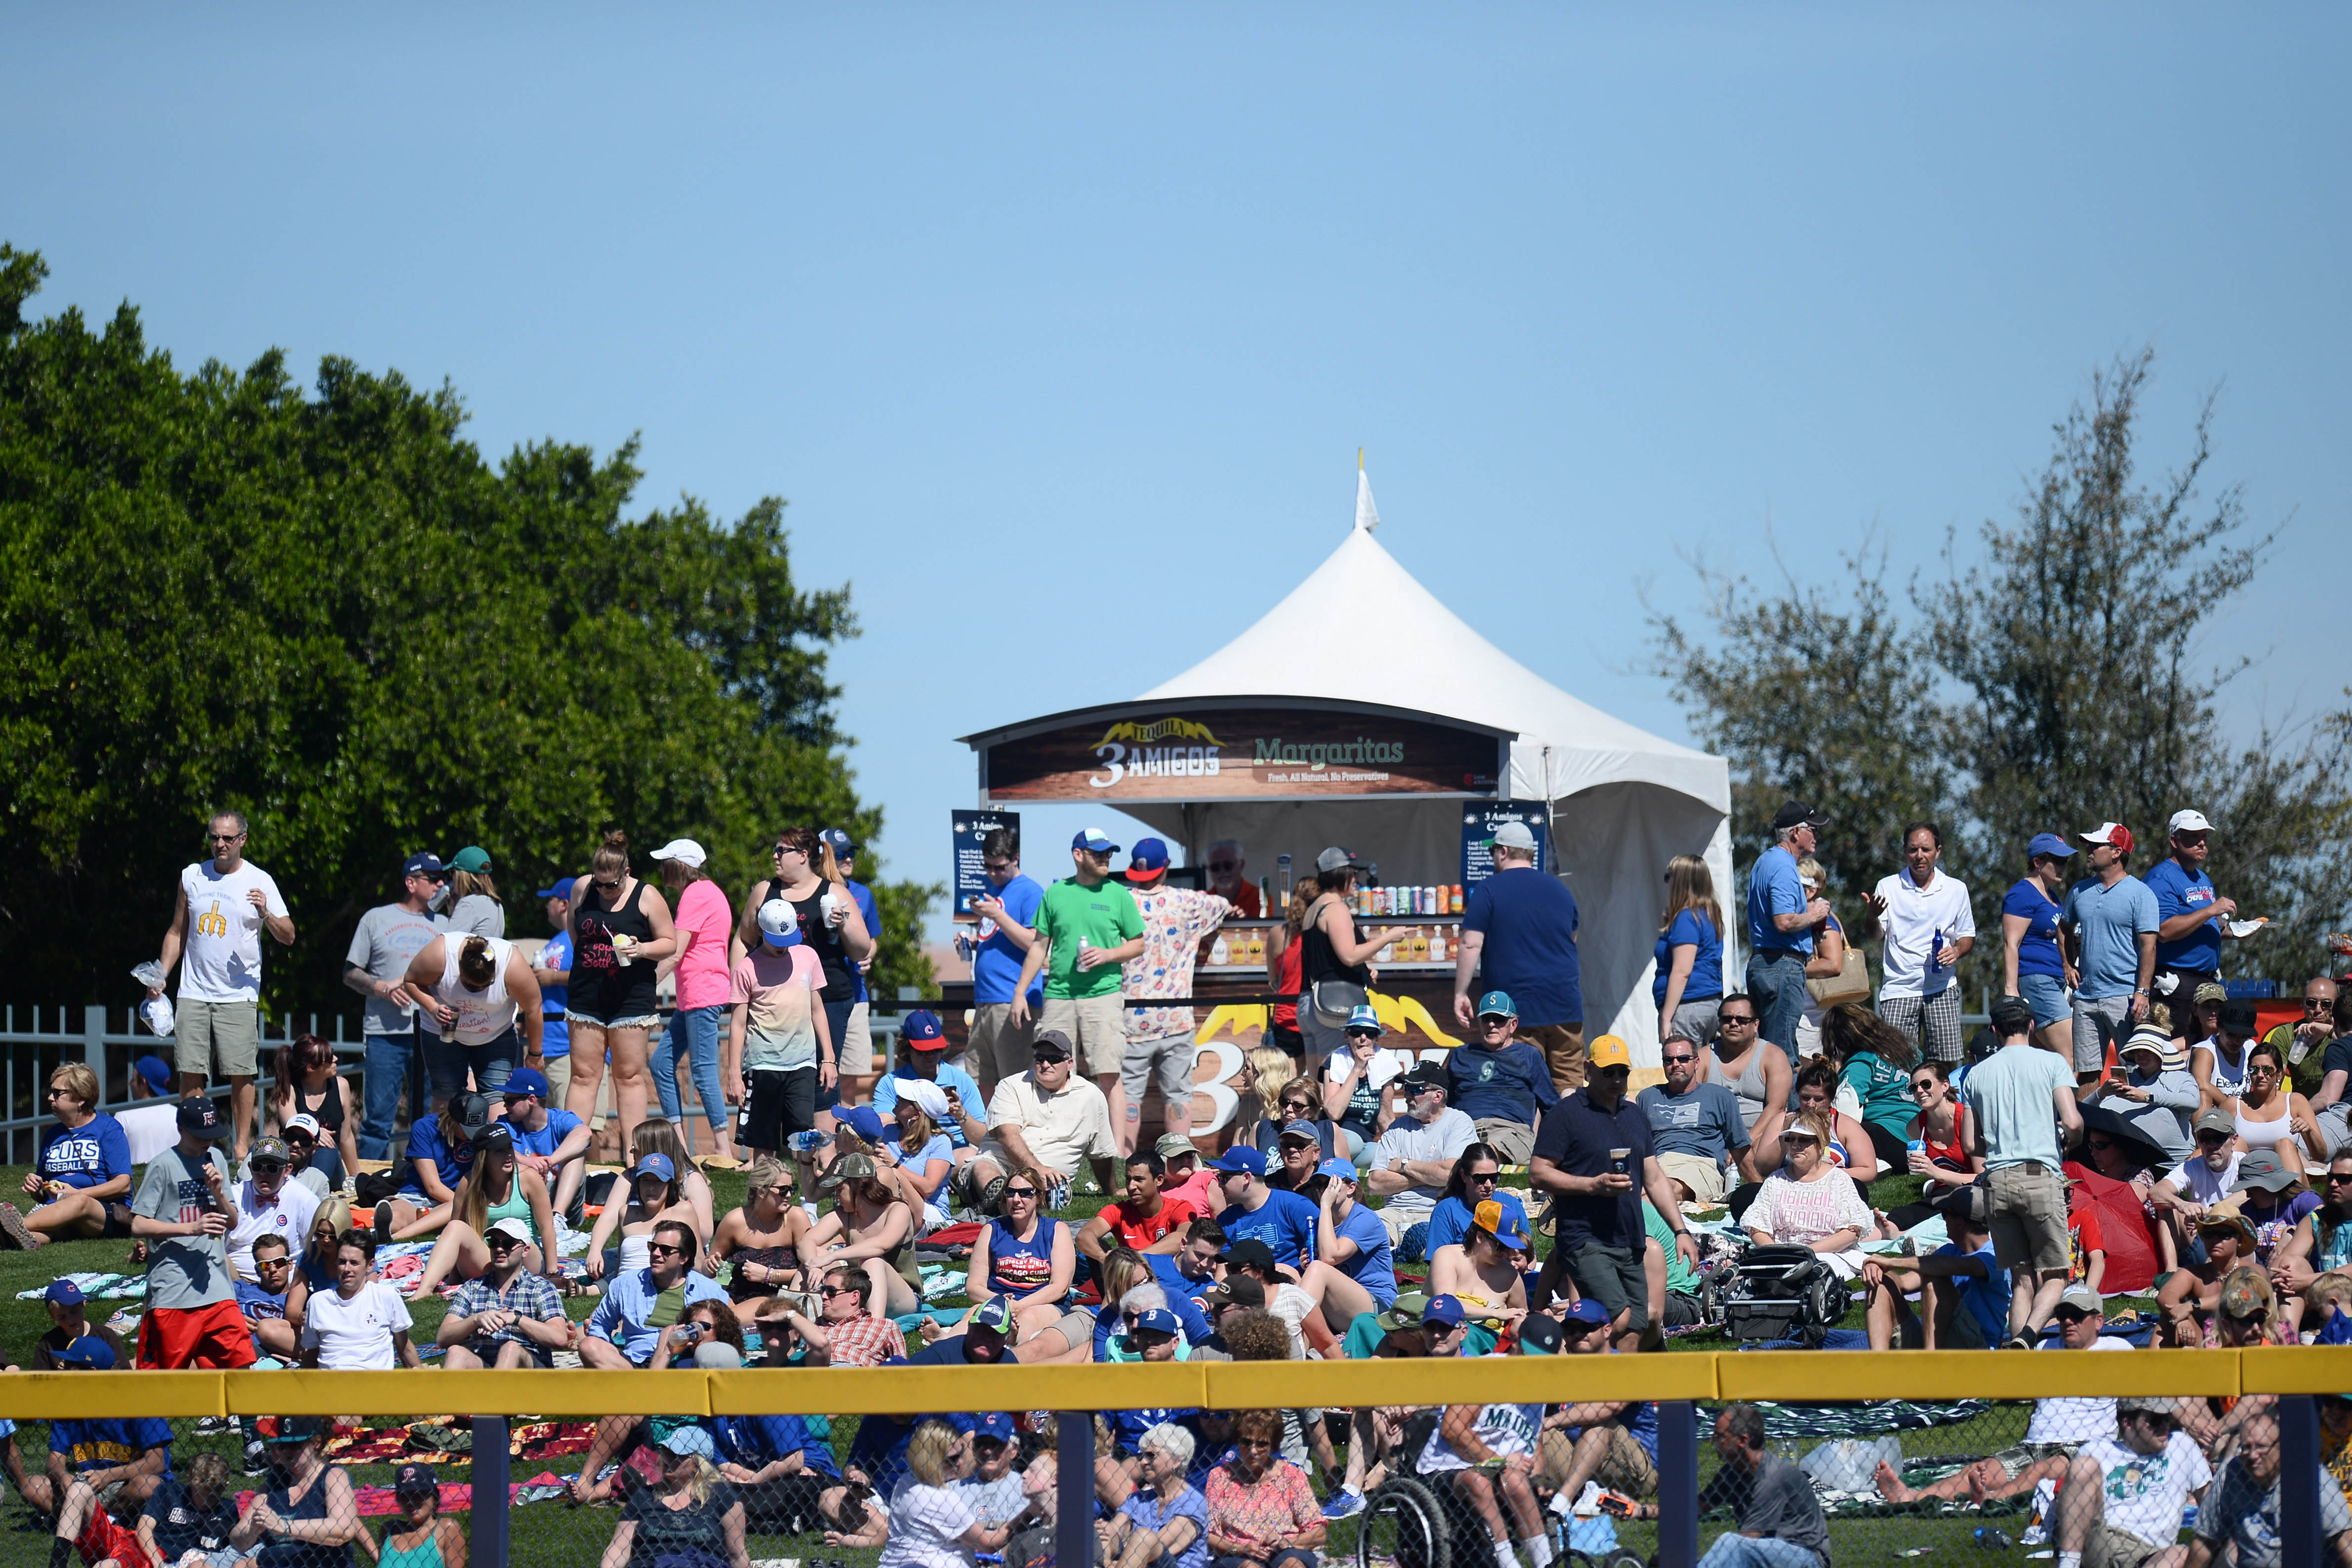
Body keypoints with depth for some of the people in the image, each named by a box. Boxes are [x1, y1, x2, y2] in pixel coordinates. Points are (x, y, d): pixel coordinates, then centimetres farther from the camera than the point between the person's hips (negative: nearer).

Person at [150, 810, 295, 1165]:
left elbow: (288, 937, -2)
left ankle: (243, 1144, 1)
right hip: (194, 991, 3)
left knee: (241, 1072, -6)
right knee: (190, 1071, 0)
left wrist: (265, 914, -21)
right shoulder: (192, 877, 10)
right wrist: (160, 975, 10)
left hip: (239, 995, -3)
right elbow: (177, 932, 19)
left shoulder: (260, 882, 0)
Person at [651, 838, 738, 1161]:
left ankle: (725, 1150, -12)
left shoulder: (696, 894, -10)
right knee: (663, 1062, 10)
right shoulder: (707, 892, 21)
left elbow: (675, 953, -14)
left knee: (703, 1070, -11)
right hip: (693, 997, 11)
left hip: (703, 994, -11)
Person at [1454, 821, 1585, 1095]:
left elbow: (1471, 945, -10)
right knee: (1570, 1085, 4)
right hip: (1565, 1008, 4)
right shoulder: (1560, 889, 14)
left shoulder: (1489, 891, -4)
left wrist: (1460, 994, -6)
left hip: (1519, 1008, -4)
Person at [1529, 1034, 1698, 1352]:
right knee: (1619, 1320, -22)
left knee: (1633, 1335, 1)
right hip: (1586, 1240, -7)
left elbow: (1655, 1179, 24)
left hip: (1630, 1243, 7)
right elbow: (1538, 1173, -8)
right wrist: (1593, 1185, -17)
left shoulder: (1635, 1117, 19)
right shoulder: (1566, 1114, -3)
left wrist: (1681, 1231, 16)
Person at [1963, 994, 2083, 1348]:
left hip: (1997, 1181, 3)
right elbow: (2072, 1123, -7)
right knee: (2055, 1277, 3)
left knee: (2022, 1279, 7)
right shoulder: (2051, 1063, 3)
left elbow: (1971, 1144, 13)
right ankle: (2028, 1335, -26)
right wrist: (2078, 1124, 16)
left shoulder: (1977, 1074, 12)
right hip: (2041, 1177, -3)